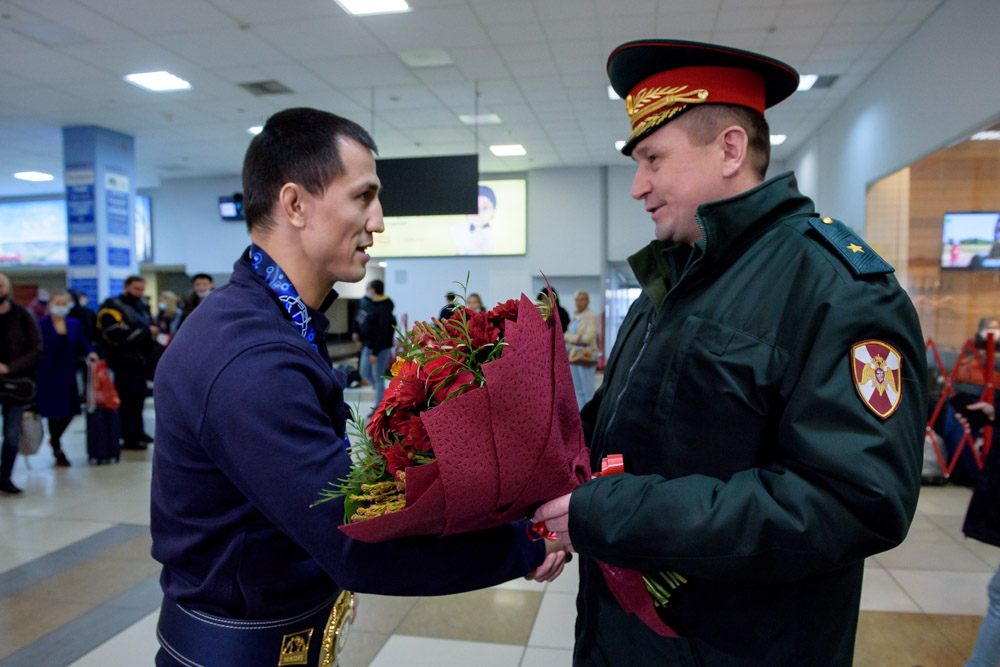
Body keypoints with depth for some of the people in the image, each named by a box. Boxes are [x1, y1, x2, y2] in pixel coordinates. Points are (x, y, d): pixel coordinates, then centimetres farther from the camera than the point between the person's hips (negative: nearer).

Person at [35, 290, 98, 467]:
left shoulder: (74, 325, 8)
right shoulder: (40, 325, -5)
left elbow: (83, 345, 8)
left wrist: (90, 353, -13)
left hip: (68, 376, 4)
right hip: (48, 377, -4)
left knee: (69, 411, 6)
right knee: (54, 413, 3)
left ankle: (54, 439, 36)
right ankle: (58, 452, 18)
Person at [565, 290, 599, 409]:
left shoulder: (591, 317, -8)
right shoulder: (575, 317, 15)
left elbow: (588, 338, -17)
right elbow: (566, 335, 15)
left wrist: (568, 337, -10)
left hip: (585, 357, -8)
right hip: (573, 356, 8)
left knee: (588, 392, -5)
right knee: (579, 391, 11)